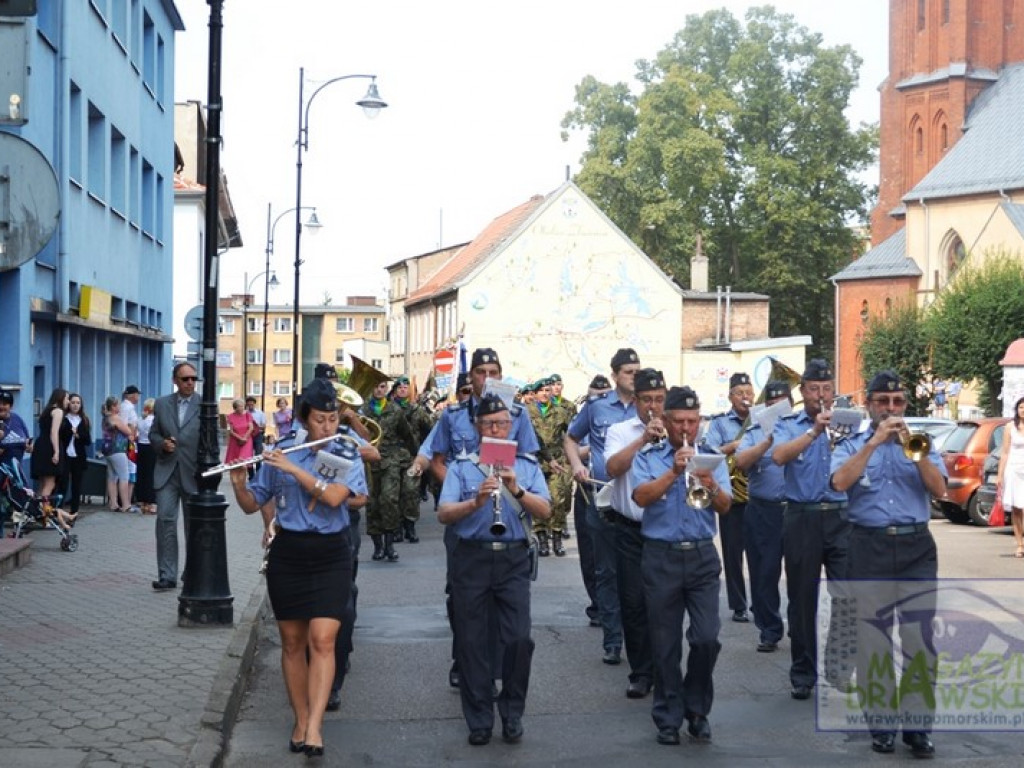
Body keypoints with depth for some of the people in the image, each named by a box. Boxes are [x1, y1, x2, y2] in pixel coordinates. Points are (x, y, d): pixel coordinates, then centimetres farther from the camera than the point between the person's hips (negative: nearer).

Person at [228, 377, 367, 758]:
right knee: (292, 641, 7)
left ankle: (314, 727, -15)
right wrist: (238, 482, -13)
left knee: (322, 640, -13)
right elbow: (251, 505, 7)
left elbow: (334, 497, -20)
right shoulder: (280, 452, 2)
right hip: (287, 554, 2)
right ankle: (300, 720, 19)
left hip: (331, 555, -2)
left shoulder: (347, 456, -1)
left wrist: (294, 469, -22)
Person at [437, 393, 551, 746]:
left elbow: (545, 510, -3)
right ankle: (479, 720, 14)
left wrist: (517, 491, -20)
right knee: (471, 641, 3)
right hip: (471, 559, 0)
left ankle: (512, 713, 12)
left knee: (519, 638, -7)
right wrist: (476, 502, -24)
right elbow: (443, 514, -7)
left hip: (513, 559, 0)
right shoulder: (461, 467, 4)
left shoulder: (527, 465, 8)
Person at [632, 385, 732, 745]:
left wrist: (711, 486, -22)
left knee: (707, 638, -5)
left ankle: (697, 710, 15)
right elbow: (641, 497, -13)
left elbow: (725, 507, -2)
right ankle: (668, 717, 15)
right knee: (665, 643, 4)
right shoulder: (648, 458, 4)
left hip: (703, 556, 1)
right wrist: (674, 472, -21)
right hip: (661, 557, -1)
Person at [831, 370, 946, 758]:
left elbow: (939, 489, -2)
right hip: (870, 547, -1)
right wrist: (875, 442, -13)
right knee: (873, 639, 2)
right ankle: (881, 723, 10)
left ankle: (918, 724, 3)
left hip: (917, 547, 1)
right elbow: (840, 482, -12)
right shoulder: (852, 445, 8)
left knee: (920, 638, -2)